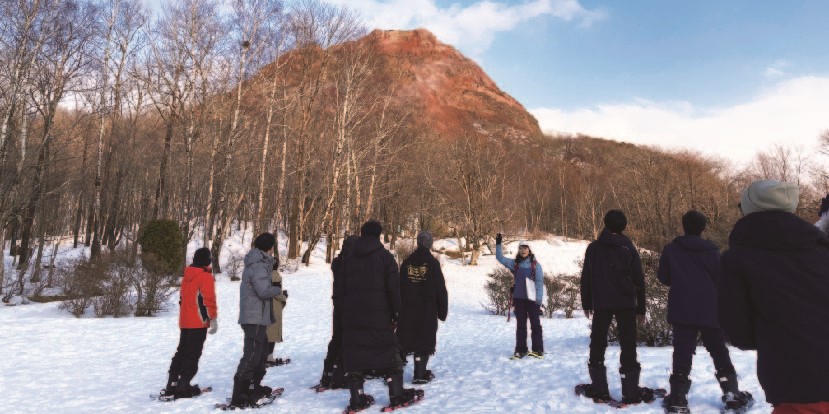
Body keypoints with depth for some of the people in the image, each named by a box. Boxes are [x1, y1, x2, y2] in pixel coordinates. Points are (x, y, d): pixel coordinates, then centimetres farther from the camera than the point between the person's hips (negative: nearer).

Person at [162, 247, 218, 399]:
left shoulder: (187, 275, 13)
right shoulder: (205, 276, -12)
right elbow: (209, 299, -17)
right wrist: (213, 319, -13)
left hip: (185, 321, 8)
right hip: (199, 322, -8)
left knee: (181, 352, 15)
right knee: (193, 354, -3)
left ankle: (172, 384, 16)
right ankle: (183, 386, -4)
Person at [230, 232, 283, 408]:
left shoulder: (259, 262, 14)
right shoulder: (259, 265, -18)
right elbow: (264, 290, -24)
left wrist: (270, 262, 6)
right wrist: (278, 289, -7)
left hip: (257, 317, 11)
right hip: (255, 317, -11)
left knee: (261, 352, 20)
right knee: (251, 355, -9)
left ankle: (254, 386, 31)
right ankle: (239, 396, -7)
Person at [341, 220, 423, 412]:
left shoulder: (348, 259, 11)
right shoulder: (385, 256, -3)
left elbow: (341, 289, 15)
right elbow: (393, 288, -7)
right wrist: (396, 312, 2)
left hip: (351, 317, 4)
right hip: (378, 315, -4)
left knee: (354, 354, 7)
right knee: (390, 352, 5)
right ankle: (397, 395, 7)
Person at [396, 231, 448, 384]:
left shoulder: (406, 263, 5)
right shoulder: (432, 263, -6)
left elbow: (399, 287, 9)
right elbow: (441, 289, -5)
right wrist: (442, 311, 2)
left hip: (407, 310, 4)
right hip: (427, 310, -4)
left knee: (404, 340, 10)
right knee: (424, 341, 5)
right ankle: (420, 374, 7)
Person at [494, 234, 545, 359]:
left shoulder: (535, 265, -1)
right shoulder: (515, 263, 7)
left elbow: (540, 283, -3)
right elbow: (500, 258, 5)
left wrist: (539, 300, -8)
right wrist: (498, 244, -7)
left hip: (532, 299, -3)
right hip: (518, 298, 3)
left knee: (535, 324, 3)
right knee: (520, 325, 8)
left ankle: (538, 350, 8)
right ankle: (521, 350, 14)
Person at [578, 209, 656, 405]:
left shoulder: (593, 248, 4)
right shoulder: (629, 248, 0)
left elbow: (586, 278, 6)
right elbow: (639, 280, 2)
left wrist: (586, 304, 13)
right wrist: (641, 308, 8)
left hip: (600, 303, 1)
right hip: (625, 304, -1)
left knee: (597, 344, 9)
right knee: (628, 345, 4)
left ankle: (599, 389, 9)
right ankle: (631, 391, 4)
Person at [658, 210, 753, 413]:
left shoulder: (671, 249, -2)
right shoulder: (712, 251, 0)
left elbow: (663, 278, 4)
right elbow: (722, 280, 1)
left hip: (682, 310, -1)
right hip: (710, 310, 1)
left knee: (682, 353, 0)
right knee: (719, 352, 17)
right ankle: (732, 393, 18)